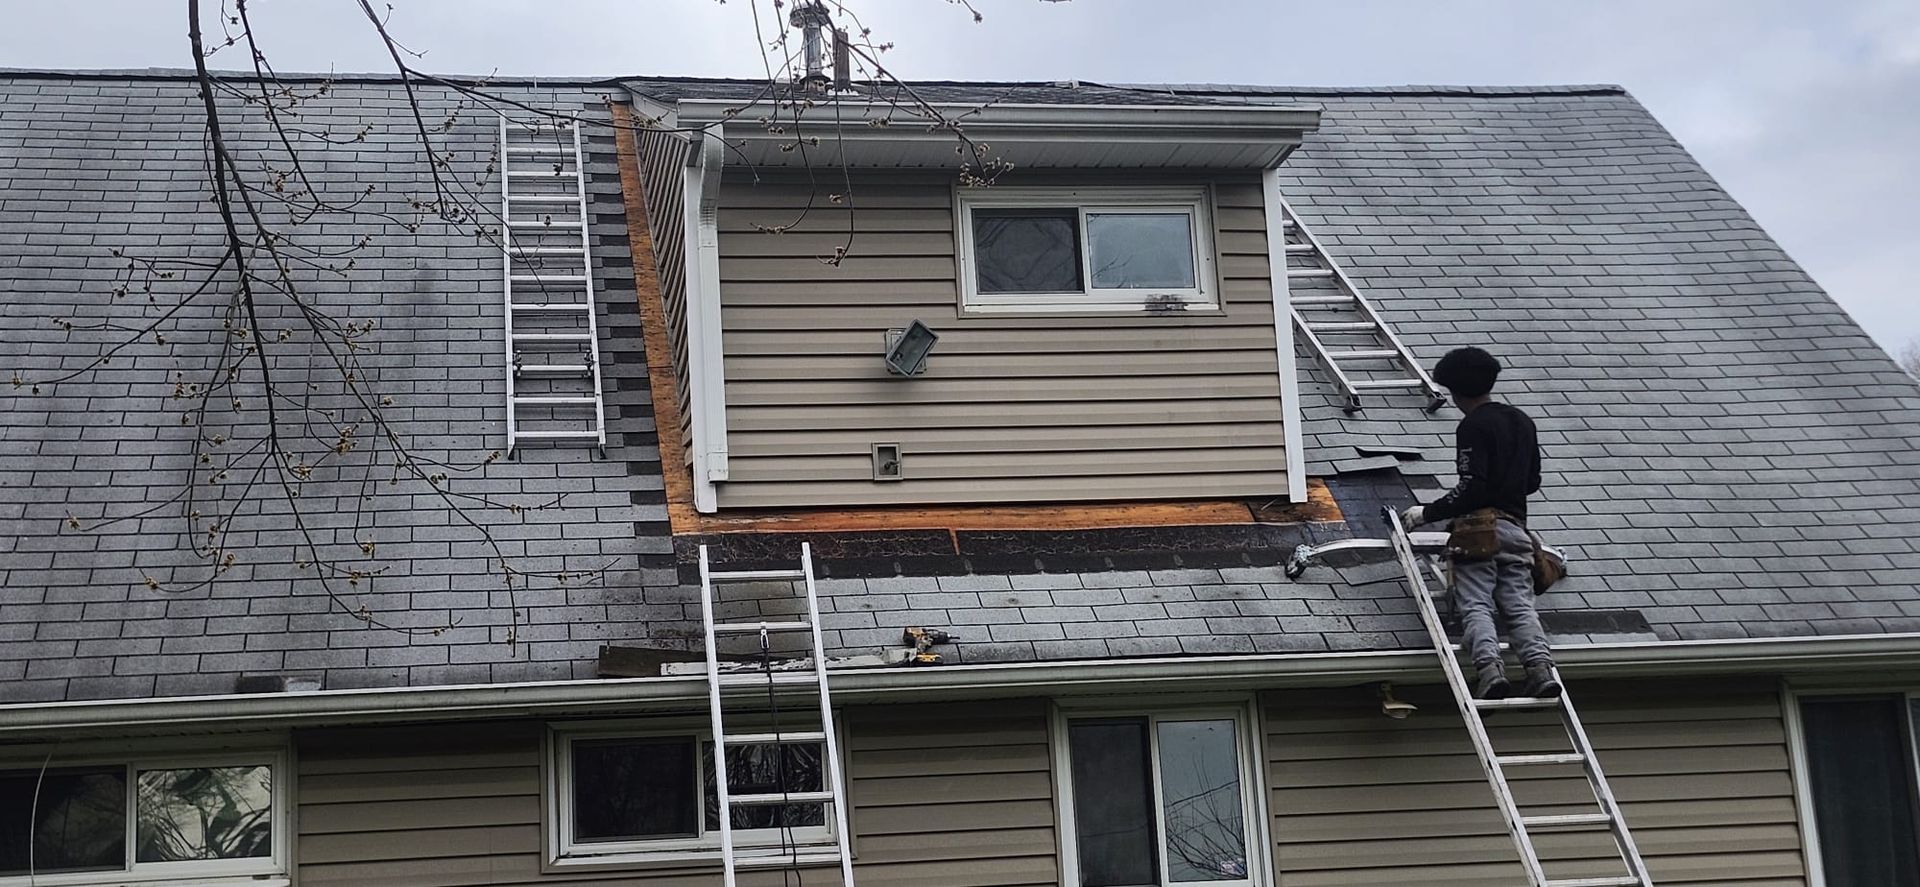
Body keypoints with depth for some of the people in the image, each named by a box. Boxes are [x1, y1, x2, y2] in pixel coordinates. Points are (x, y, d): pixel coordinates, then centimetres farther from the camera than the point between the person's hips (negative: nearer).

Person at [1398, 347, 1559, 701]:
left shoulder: (1473, 426, -5)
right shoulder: (1523, 422, 20)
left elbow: (1471, 488, -14)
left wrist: (1428, 513, -6)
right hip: (1516, 529, 6)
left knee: (1475, 605, -11)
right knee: (1519, 604, -2)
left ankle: (1488, 666, -32)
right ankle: (1540, 665, -23)